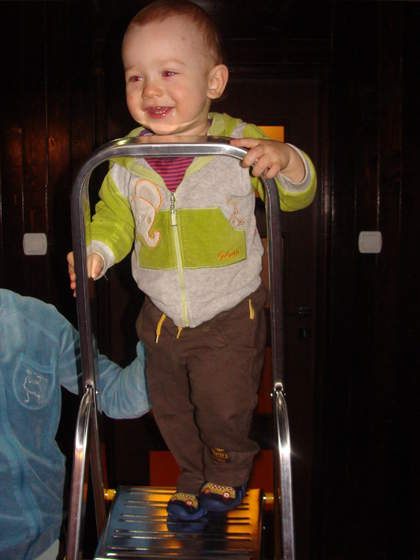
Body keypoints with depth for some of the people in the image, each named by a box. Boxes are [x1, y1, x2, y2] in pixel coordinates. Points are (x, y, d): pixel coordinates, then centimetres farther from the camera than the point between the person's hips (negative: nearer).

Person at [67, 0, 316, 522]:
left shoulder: (240, 143, -16)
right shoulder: (126, 159, -8)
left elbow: (297, 194, -12)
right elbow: (113, 216, 7)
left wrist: (285, 161, -34)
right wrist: (96, 250, -12)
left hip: (230, 316, -3)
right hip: (162, 316, 4)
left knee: (224, 406, 7)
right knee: (170, 407, 19)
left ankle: (229, 471, 43)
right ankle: (194, 476, 48)